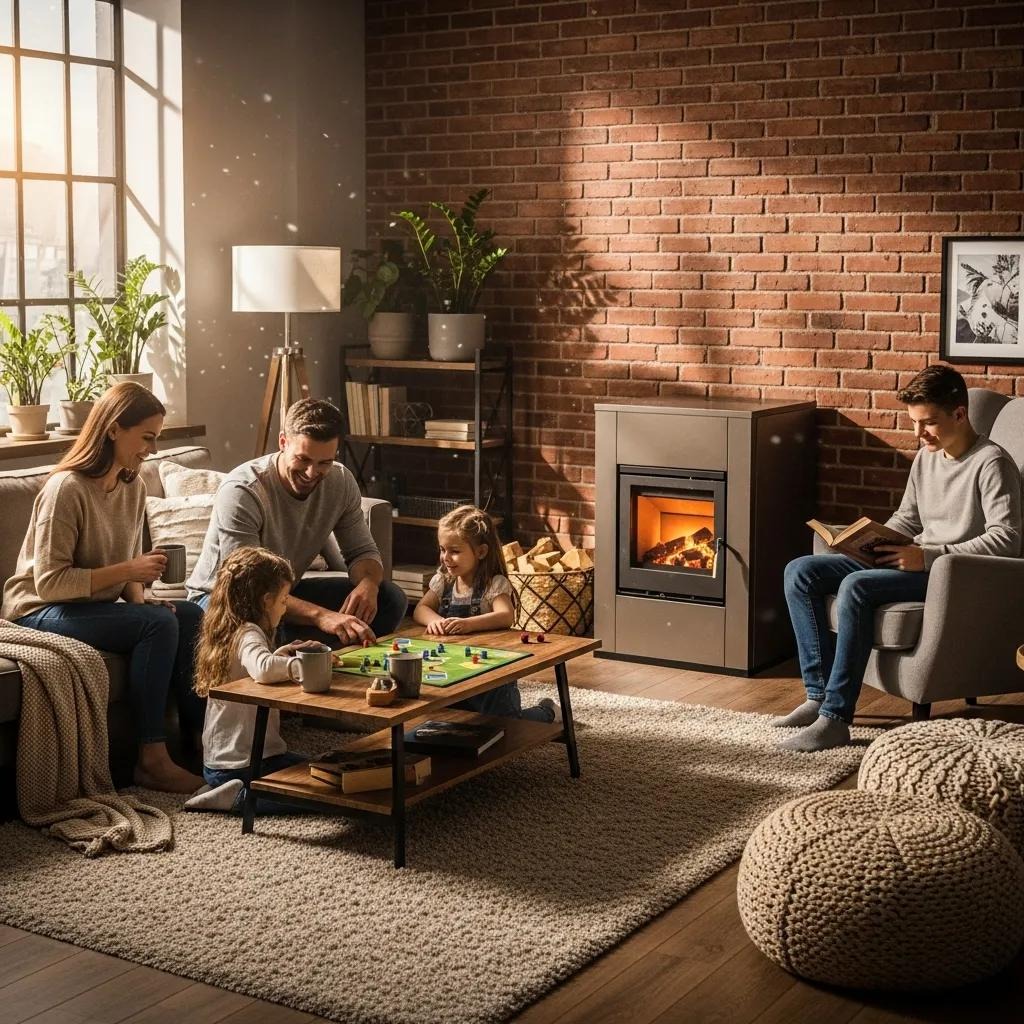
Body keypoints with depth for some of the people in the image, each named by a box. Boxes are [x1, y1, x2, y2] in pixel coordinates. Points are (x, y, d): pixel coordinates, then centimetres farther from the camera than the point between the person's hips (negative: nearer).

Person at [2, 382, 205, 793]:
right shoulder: (67, 489, -20)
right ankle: (152, 759, -24)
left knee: (190, 615, -13)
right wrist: (127, 570, -25)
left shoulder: (133, 487, 5)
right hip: (41, 610, -8)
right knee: (158, 624, -27)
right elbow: (49, 582, -24)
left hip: (97, 605, 8)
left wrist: (140, 599, -8)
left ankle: (198, 737, -8)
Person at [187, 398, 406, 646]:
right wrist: (321, 616, -47)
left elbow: (363, 552, 2)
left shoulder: (341, 482, -8)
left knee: (389, 598, -12)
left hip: (287, 592, 6)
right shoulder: (240, 493, -28)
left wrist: (368, 584, -25)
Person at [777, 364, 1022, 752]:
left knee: (856, 586, -34)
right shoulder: (926, 457, 14)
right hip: (917, 562, 9)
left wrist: (929, 556, -26)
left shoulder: (991, 463, -13)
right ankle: (819, 694, -9)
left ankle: (834, 718, -31)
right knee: (800, 572, -5)